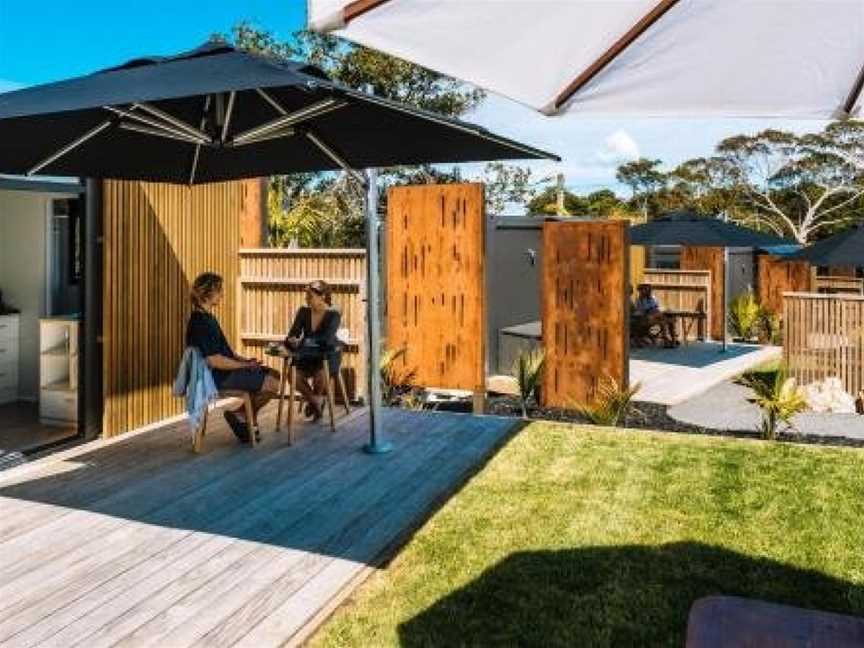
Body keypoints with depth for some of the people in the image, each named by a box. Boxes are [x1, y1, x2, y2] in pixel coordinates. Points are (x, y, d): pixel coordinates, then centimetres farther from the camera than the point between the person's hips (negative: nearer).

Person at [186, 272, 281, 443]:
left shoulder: (207, 317, 11)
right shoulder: (201, 322, -22)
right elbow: (215, 360, -25)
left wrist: (244, 359, 7)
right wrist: (245, 365, -14)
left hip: (224, 371, 11)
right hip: (218, 377, -11)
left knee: (274, 374, 11)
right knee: (273, 384, -12)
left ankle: (248, 419, 13)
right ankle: (241, 415, 6)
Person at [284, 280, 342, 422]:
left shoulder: (334, 315, -13)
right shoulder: (303, 312, 0)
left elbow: (326, 340, -28)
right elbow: (292, 335, -5)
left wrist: (302, 341, -35)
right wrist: (291, 341, -29)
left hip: (327, 358, -4)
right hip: (307, 357, 4)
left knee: (319, 374, -34)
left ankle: (316, 398, 4)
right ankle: (315, 400, 5)